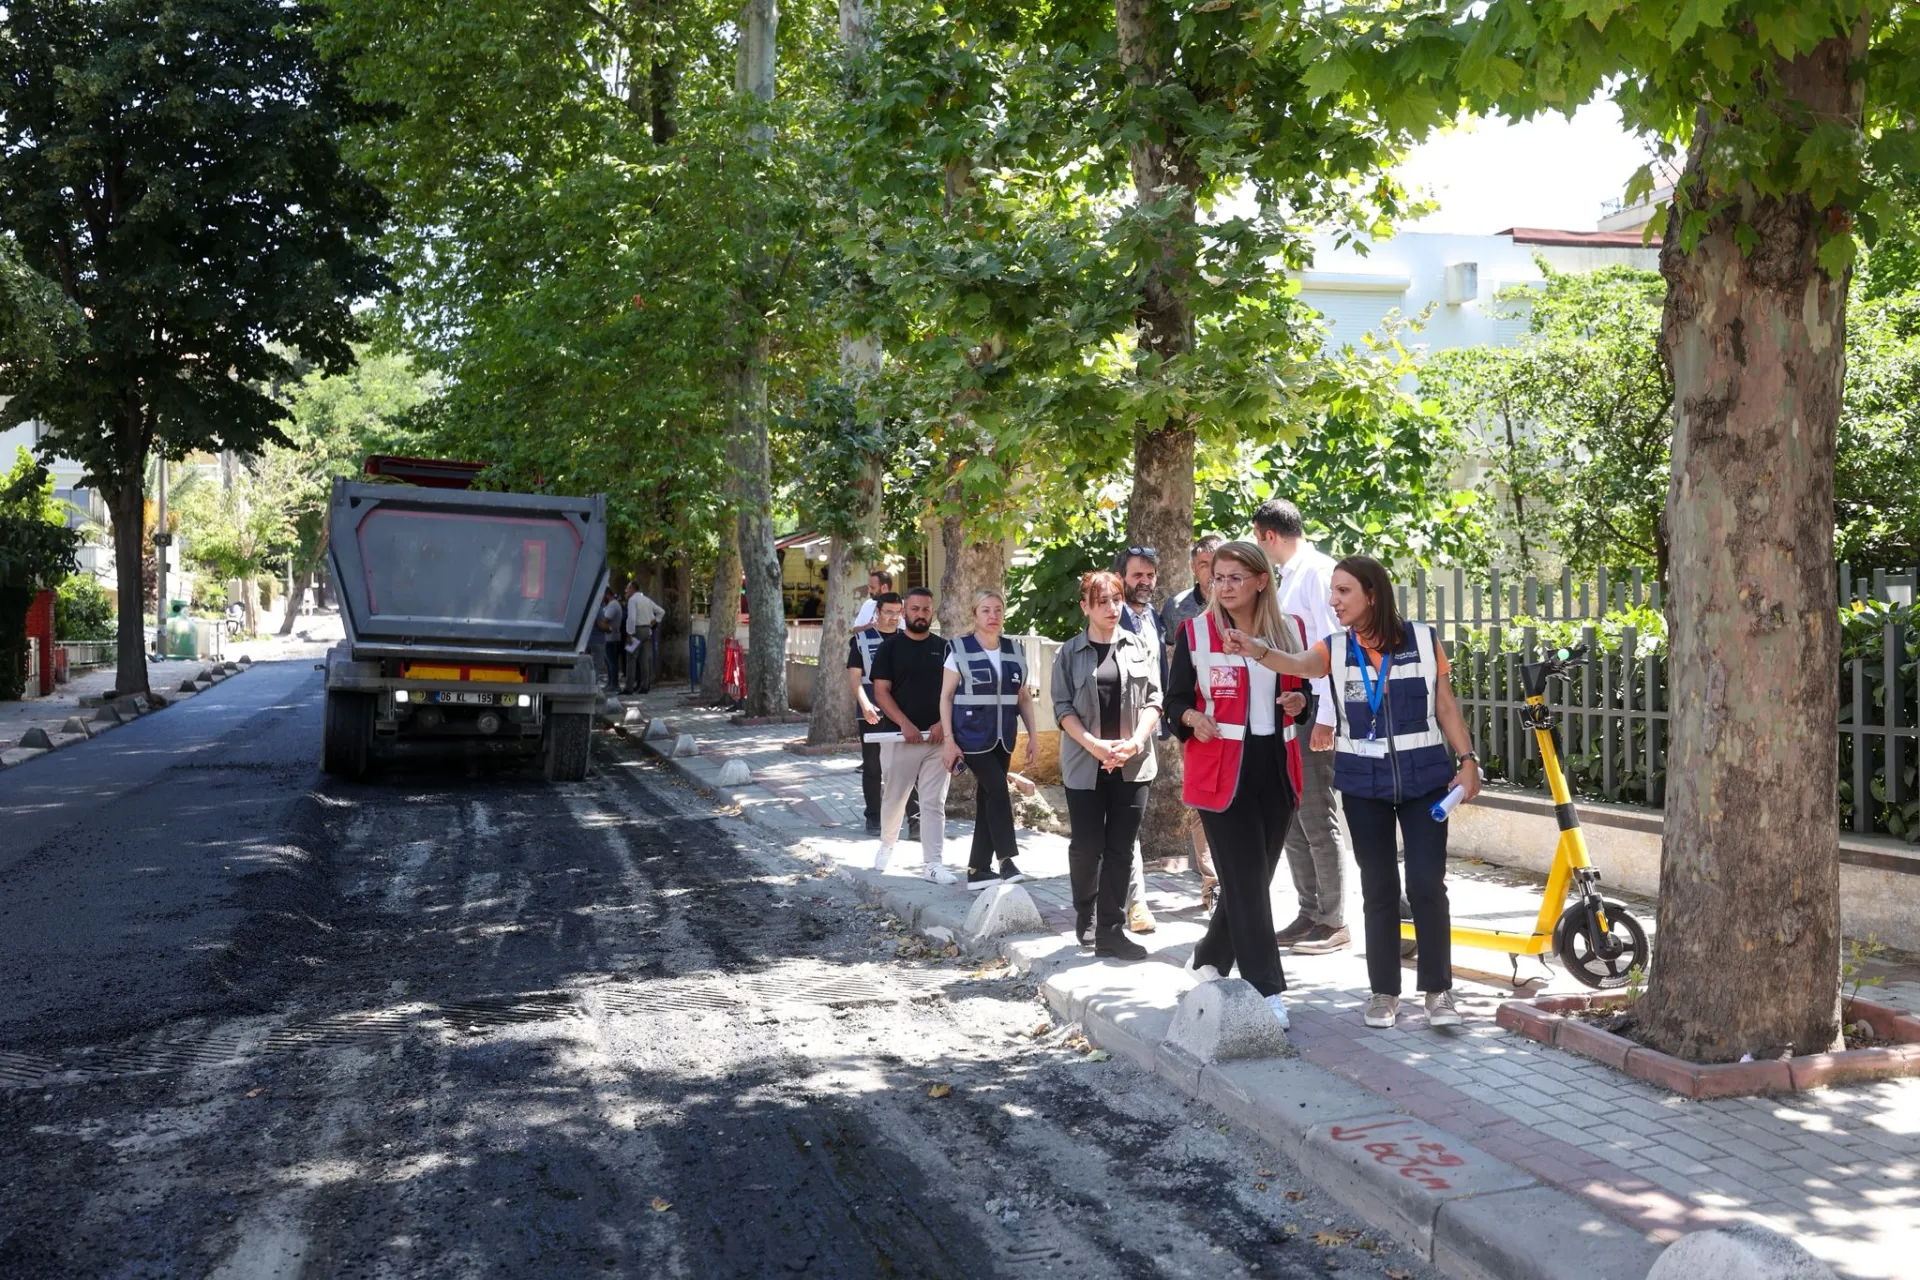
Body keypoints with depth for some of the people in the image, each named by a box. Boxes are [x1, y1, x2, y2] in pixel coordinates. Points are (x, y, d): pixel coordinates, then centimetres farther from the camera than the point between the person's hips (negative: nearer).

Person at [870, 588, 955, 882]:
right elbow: (881, 692, -5)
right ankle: (886, 846, 34)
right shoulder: (890, 647, 1)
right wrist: (905, 724, -17)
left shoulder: (943, 648, 8)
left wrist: (943, 723, -10)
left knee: (934, 803, -1)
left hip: (937, 738, 1)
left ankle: (933, 864, 0)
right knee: (893, 799, 10)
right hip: (900, 737, -1)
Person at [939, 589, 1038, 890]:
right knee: (998, 789, -18)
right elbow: (946, 697, -5)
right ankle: (1006, 860, -9)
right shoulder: (960, 650, -5)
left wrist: (1032, 737, 7)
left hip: (1002, 739, 5)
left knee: (986, 798, 7)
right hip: (972, 737, -5)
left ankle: (978, 869, 13)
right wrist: (948, 739, -12)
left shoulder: (1014, 652, 8)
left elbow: (1024, 698, 13)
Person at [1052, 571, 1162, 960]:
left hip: (1133, 764, 1)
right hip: (1085, 765, -1)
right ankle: (1085, 915, 27)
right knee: (1087, 845, 3)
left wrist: (1135, 742, -12)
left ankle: (1110, 931, 5)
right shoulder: (1069, 653, 3)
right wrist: (1093, 744, -15)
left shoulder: (1140, 648, 7)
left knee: (1121, 849, 0)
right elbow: (1063, 708, -2)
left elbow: (1153, 700, 3)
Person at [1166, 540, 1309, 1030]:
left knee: (1252, 878, 12)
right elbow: (1175, 699, 1)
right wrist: (1193, 718, -21)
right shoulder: (1195, 632, -3)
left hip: (1276, 767, 4)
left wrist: (1299, 702, -6)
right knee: (1246, 882, -5)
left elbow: (1306, 689, 17)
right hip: (1221, 769, -4)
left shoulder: (1292, 631, 6)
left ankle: (1210, 960, 33)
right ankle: (1267, 989, 0)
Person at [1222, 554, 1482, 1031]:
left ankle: (1438, 989, 10)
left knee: (1427, 883, -2)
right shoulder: (1336, 648, -2)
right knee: (1378, 887, 8)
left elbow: (1446, 707, 4)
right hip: (1363, 783, 1)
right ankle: (1384, 990, 17)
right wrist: (1258, 651, -43)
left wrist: (1468, 760, -3)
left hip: (1423, 777, -1)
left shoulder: (1423, 640, -3)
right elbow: (1300, 664, -24)